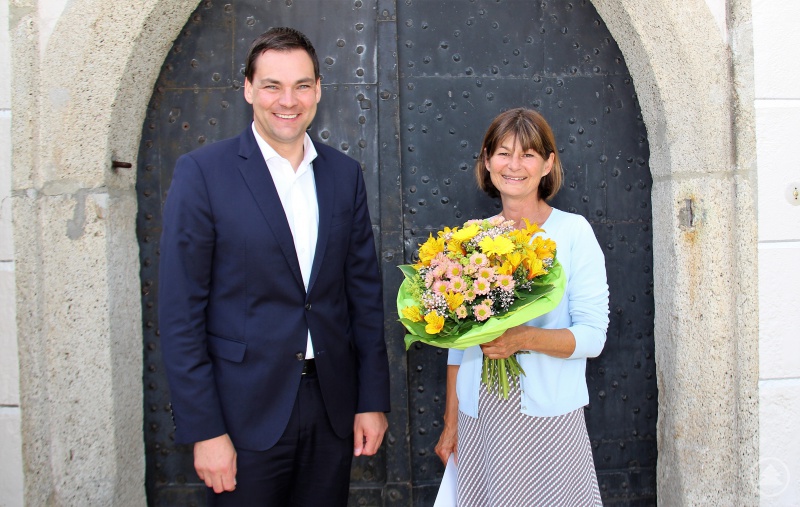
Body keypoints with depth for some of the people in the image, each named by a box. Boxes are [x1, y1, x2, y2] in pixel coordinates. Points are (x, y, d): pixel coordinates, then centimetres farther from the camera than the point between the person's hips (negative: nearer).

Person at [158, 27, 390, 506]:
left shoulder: (345, 173, 4)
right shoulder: (202, 172, -8)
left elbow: (365, 292, 7)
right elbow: (181, 314, -9)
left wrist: (373, 400, 4)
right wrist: (204, 430, -11)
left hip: (333, 406, 4)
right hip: (246, 413, -3)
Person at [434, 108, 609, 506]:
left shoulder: (573, 231, -5)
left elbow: (593, 335, -8)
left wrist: (524, 338, -24)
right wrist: (451, 420, 8)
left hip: (547, 416, -3)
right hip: (479, 415, 3)